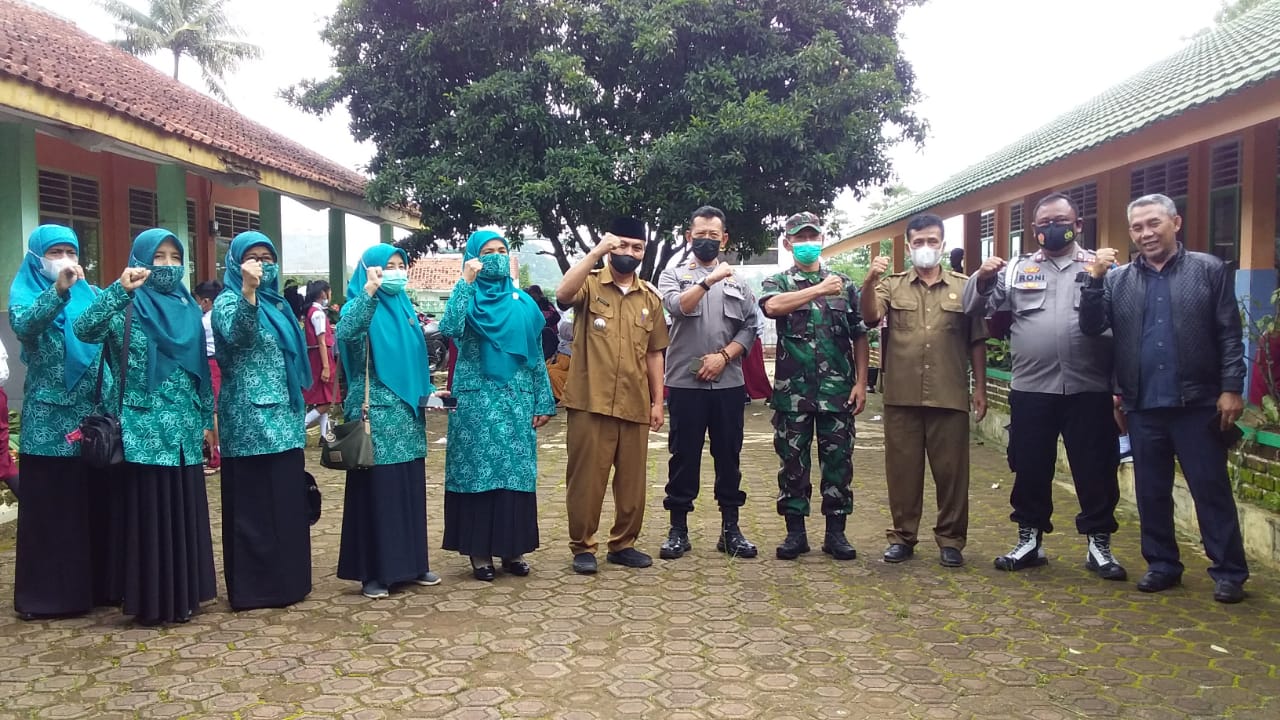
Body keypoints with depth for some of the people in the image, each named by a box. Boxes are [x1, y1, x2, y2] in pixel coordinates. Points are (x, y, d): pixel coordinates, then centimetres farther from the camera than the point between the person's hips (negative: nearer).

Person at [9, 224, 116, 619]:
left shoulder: (91, 293, 13)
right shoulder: (25, 291, 1)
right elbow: (23, 325, -22)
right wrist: (58, 290, -35)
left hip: (96, 415, 4)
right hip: (49, 421, -3)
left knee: (99, 502, 6)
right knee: (50, 507, 1)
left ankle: (100, 584, 16)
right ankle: (47, 593, 10)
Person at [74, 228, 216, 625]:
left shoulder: (188, 307, 12)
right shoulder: (127, 306, -4)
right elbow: (84, 329, -23)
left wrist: (207, 417, 14)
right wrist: (119, 289, -33)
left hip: (184, 427, 6)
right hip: (145, 427, -5)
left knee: (185, 511, 10)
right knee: (149, 513, -1)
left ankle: (183, 594, 21)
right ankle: (152, 602, 8)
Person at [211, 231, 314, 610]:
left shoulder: (277, 303, 17)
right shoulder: (228, 301, -4)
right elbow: (236, 334, -27)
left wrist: (297, 410, 20)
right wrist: (248, 290, -39)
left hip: (283, 417, 7)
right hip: (250, 419, -7)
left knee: (287, 499, 10)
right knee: (252, 503, -3)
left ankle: (287, 580, 18)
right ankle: (253, 587, 3)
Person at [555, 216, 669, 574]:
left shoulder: (650, 297, 13)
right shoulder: (589, 285, 1)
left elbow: (654, 354, 15)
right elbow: (563, 294, -24)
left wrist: (657, 401, 11)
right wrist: (596, 252, -26)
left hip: (634, 406, 4)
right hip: (591, 403, -4)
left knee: (632, 480, 10)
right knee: (586, 478, 1)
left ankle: (623, 544, 24)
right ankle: (582, 547, 14)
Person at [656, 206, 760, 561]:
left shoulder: (738, 281, 13)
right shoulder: (673, 275, 7)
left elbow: (750, 328, 6)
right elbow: (677, 307, -14)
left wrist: (723, 356, -8)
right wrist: (709, 280, -23)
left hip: (729, 383, 2)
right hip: (685, 382, -2)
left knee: (728, 455, 7)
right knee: (684, 456, 3)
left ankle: (730, 528, 16)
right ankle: (678, 529, 11)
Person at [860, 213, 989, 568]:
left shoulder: (964, 286, 8)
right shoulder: (892, 285, 8)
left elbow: (977, 342, 8)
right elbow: (870, 316, -11)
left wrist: (980, 388, 4)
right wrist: (870, 281, -28)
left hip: (949, 396, 0)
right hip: (901, 395, 0)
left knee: (951, 469, 5)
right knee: (902, 468, 7)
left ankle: (951, 539, 18)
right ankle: (902, 536, 19)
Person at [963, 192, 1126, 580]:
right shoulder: (1017, 269, 9)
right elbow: (976, 307, 2)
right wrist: (982, 280, -12)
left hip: (1088, 389, -1)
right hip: (1031, 389, 2)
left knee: (1095, 470, 7)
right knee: (1030, 468, 10)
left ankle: (1099, 545, 21)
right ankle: (1029, 540, 24)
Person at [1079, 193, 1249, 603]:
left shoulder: (1209, 270, 3)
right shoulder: (1117, 280, 8)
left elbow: (1230, 335, 0)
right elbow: (1091, 327, -1)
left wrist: (1232, 388, -7)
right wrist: (1095, 279, -11)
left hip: (1198, 404, -3)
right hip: (1144, 407, 3)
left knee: (1212, 490, 3)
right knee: (1151, 493, 11)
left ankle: (1229, 572, 14)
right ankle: (1162, 565, 24)